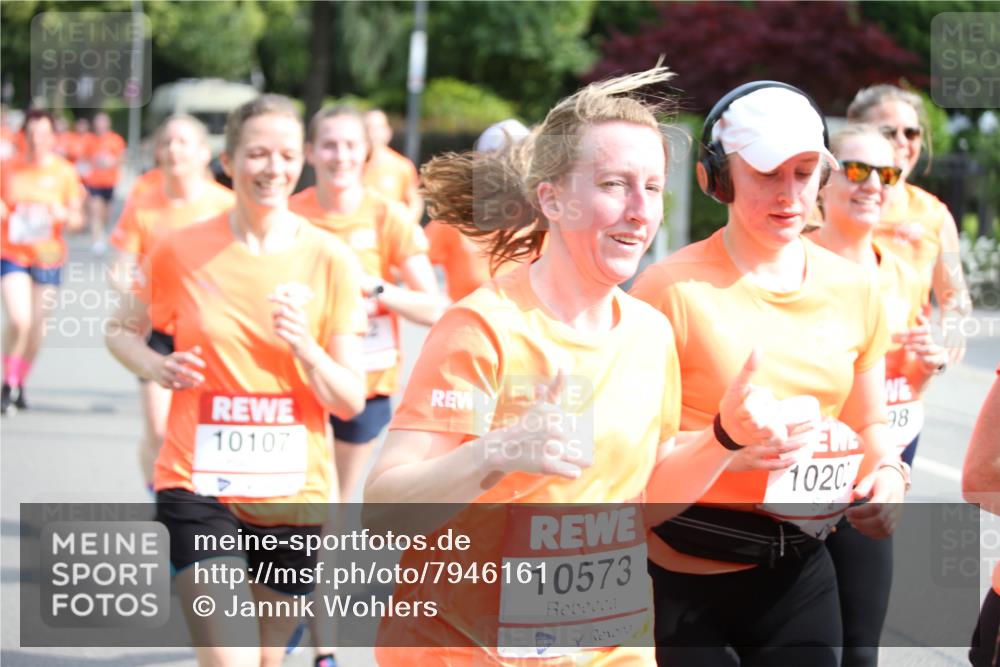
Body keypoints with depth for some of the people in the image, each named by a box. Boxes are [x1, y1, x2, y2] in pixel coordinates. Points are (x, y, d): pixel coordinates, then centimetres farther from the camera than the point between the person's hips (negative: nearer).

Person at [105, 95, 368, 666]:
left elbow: (351, 401, -1)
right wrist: (158, 367, -8)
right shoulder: (182, 252, -3)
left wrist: (304, 346, -20)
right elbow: (122, 330, 14)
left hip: (295, 493, 2)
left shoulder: (330, 260, -2)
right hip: (199, 485, -2)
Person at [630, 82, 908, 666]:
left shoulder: (854, 290, 4)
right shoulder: (674, 288, -12)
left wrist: (888, 475, -6)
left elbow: (868, 424, 15)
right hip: (683, 579, -4)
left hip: (800, 573, 5)